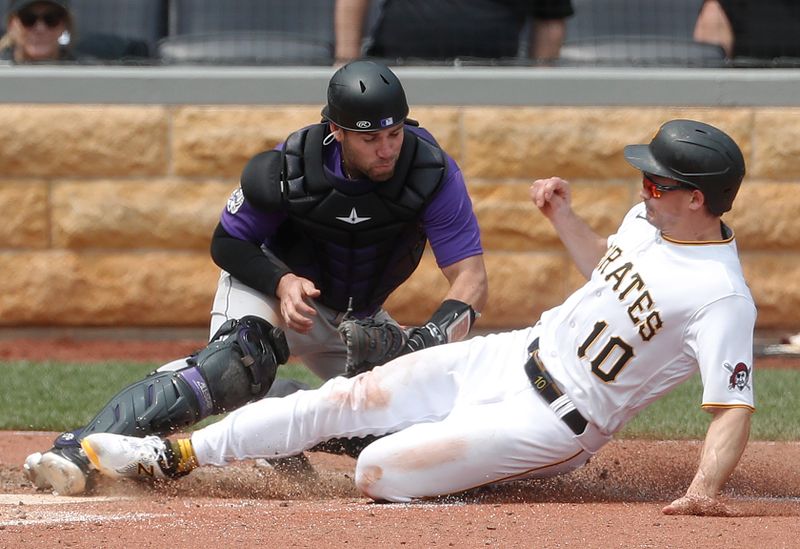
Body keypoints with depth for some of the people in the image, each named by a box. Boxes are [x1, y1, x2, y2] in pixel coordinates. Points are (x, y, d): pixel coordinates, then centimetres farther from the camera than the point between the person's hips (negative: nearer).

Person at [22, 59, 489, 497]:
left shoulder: (432, 171, -25)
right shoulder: (288, 170, -25)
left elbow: (471, 277, -27)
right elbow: (227, 244, -10)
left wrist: (433, 341, -47)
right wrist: (282, 281, -31)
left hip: (357, 320, 4)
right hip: (272, 286, -4)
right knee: (237, 363, -36)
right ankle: (79, 453, -46)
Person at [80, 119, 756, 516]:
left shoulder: (723, 300, -25)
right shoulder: (649, 219, 2)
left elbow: (734, 409, -30)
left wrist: (706, 489, -45)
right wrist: (563, 214, 9)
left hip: (553, 419, -8)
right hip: (515, 353, 8)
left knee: (378, 473, -17)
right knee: (347, 398, 1)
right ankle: (171, 456, 7)